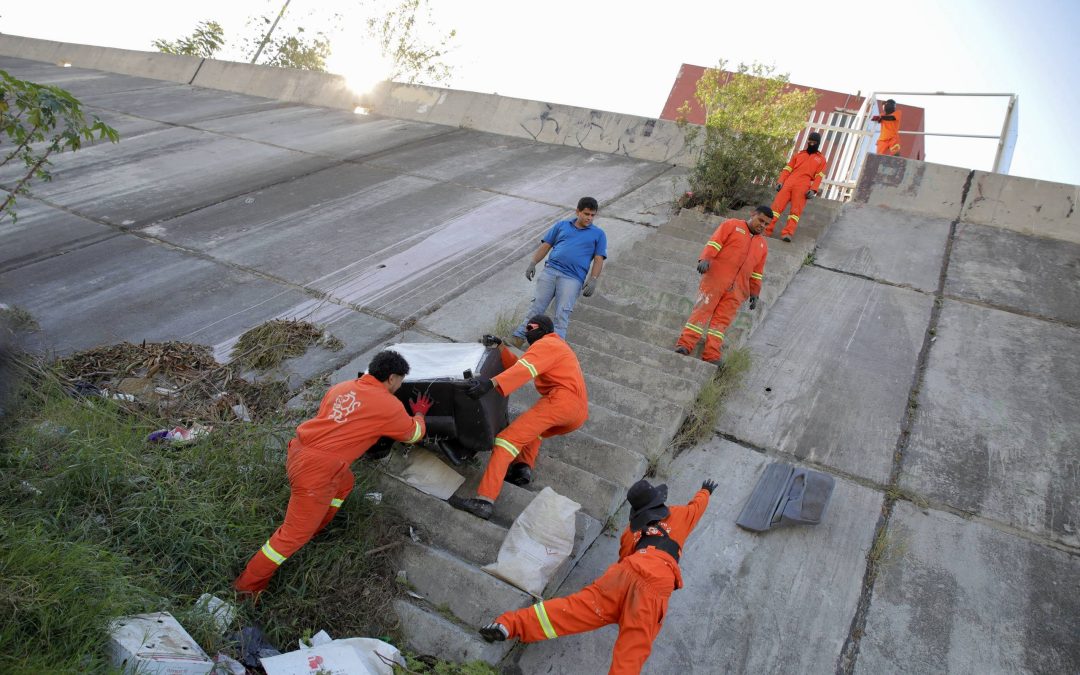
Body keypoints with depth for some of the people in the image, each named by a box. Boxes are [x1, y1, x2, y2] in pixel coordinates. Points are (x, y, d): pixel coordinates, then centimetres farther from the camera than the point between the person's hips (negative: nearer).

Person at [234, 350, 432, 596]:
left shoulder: (342, 387, 12)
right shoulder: (390, 407, -4)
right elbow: (414, 434, 14)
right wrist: (419, 414, 34)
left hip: (300, 451, 8)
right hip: (316, 470, -8)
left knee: (344, 483, 30)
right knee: (295, 535, 6)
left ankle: (313, 529, 38)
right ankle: (249, 585, 17)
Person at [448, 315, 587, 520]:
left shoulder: (546, 344, 6)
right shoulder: (558, 347, 37)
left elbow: (524, 369, -16)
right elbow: (517, 365, 27)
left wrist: (492, 382, -30)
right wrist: (500, 346, 19)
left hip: (561, 400, -10)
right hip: (580, 411, 10)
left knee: (509, 438, -15)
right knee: (532, 429, 33)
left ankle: (484, 500, -29)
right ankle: (523, 467, 3)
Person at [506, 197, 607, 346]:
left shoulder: (598, 234, 15)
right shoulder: (562, 225, 20)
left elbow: (599, 260, 8)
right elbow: (546, 246, 18)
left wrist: (593, 281, -7)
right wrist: (532, 263, 3)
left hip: (572, 278, -2)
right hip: (550, 270, 2)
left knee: (562, 313, -16)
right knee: (537, 305, -9)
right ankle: (518, 337, -12)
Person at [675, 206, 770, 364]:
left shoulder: (763, 245, 25)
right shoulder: (732, 225, 10)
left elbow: (757, 273, 25)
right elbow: (714, 242, -3)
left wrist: (755, 293, 17)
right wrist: (705, 259, -19)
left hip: (737, 289, 4)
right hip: (715, 277, -4)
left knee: (722, 320, -5)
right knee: (702, 309, -12)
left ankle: (711, 356, -13)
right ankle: (684, 345, -17)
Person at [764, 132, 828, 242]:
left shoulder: (821, 159, 17)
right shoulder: (799, 154, 24)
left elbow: (819, 177, 6)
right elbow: (787, 169, 16)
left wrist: (813, 190, -10)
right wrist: (780, 181, 1)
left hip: (802, 187, -2)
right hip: (788, 183, 2)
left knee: (796, 210, -14)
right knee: (777, 206, -9)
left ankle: (787, 233, -25)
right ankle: (766, 231, -13)